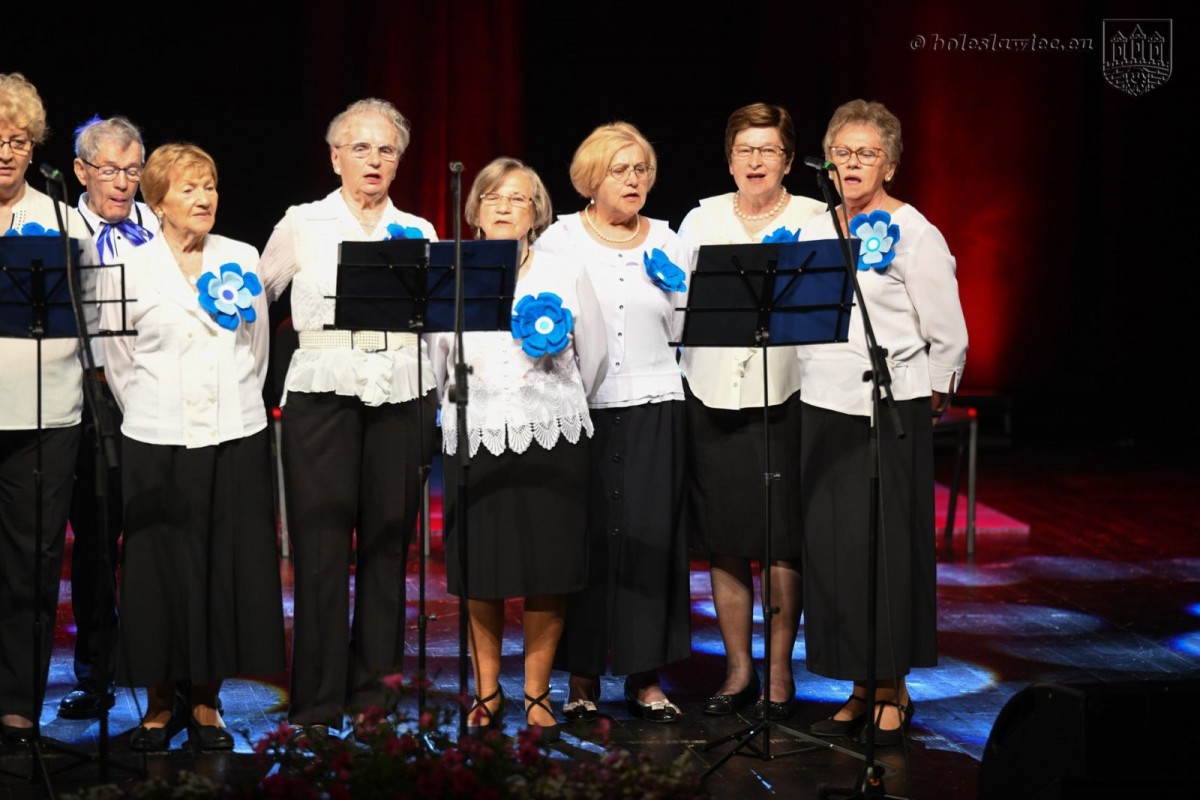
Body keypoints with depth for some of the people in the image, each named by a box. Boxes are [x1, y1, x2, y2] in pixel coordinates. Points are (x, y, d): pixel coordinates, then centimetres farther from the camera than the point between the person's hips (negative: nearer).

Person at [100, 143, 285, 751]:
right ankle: (160, 704, 13)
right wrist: (150, 417, 7)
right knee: (162, 571, 1)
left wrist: (239, 405, 12)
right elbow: (117, 361, 5)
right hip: (159, 445, -2)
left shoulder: (242, 260, 8)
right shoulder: (128, 269, 0)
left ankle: (206, 702, 14)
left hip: (236, 439, 2)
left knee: (228, 570, 3)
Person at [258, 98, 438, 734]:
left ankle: (369, 691, 11)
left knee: (388, 542, 2)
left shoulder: (418, 234, 13)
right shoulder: (302, 225, 8)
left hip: (399, 398, 2)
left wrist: (444, 404, 9)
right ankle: (316, 702, -2)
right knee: (322, 545, -6)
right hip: (322, 395, -2)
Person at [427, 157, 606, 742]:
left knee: (546, 574, 0)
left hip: (552, 440, 0)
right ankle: (486, 691, 18)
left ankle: (537, 694, 13)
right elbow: (435, 364, 13)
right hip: (475, 439, 0)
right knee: (481, 574, 3)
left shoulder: (566, 275, 7)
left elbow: (594, 359, 14)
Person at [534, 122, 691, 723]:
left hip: (653, 407, 2)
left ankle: (645, 677, 10)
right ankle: (582, 678, 7)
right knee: (586, 537, -3)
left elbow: (684, 331, 13)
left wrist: (674, 285, -3)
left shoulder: (666, 241, 11)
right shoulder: (560, 239, 4)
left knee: (651, 538, 1)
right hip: (581, 407, -2)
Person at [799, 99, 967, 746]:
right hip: (822, 407, 6)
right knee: (828, 546, 6)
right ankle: (859, 689, 17)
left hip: (890, 413, -6)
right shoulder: (816, 231, 12)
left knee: (885, 546, -1)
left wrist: (932, 398, 4)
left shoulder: (913, 233, -5)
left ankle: (893, 691, 11)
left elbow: (948, 336, -3)